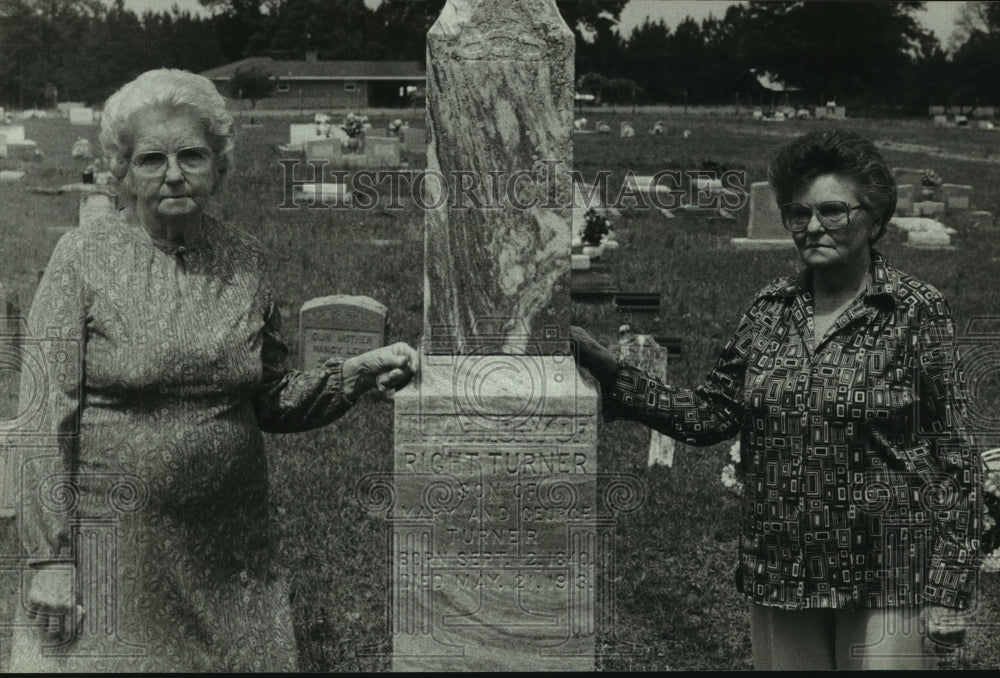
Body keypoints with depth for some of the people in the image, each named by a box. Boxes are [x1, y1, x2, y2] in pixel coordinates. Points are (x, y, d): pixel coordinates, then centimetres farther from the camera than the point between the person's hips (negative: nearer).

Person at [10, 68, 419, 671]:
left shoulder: (249, 263, 4)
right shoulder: (83, 258, -5)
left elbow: (273, 402, 10)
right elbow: (46, 418, -7)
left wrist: (359, 374, -7)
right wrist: (50, 558, -10)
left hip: (232, 550, 3)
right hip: (110, 547, -3)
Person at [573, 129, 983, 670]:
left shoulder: (917, 311, -5)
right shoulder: (770, 309, 7)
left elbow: (956, 458, -5)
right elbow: (710, 414, 7)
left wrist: (949, 590, -9)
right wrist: (611, 375, -4)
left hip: (886, 585, -4)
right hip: (780, 579, 4)